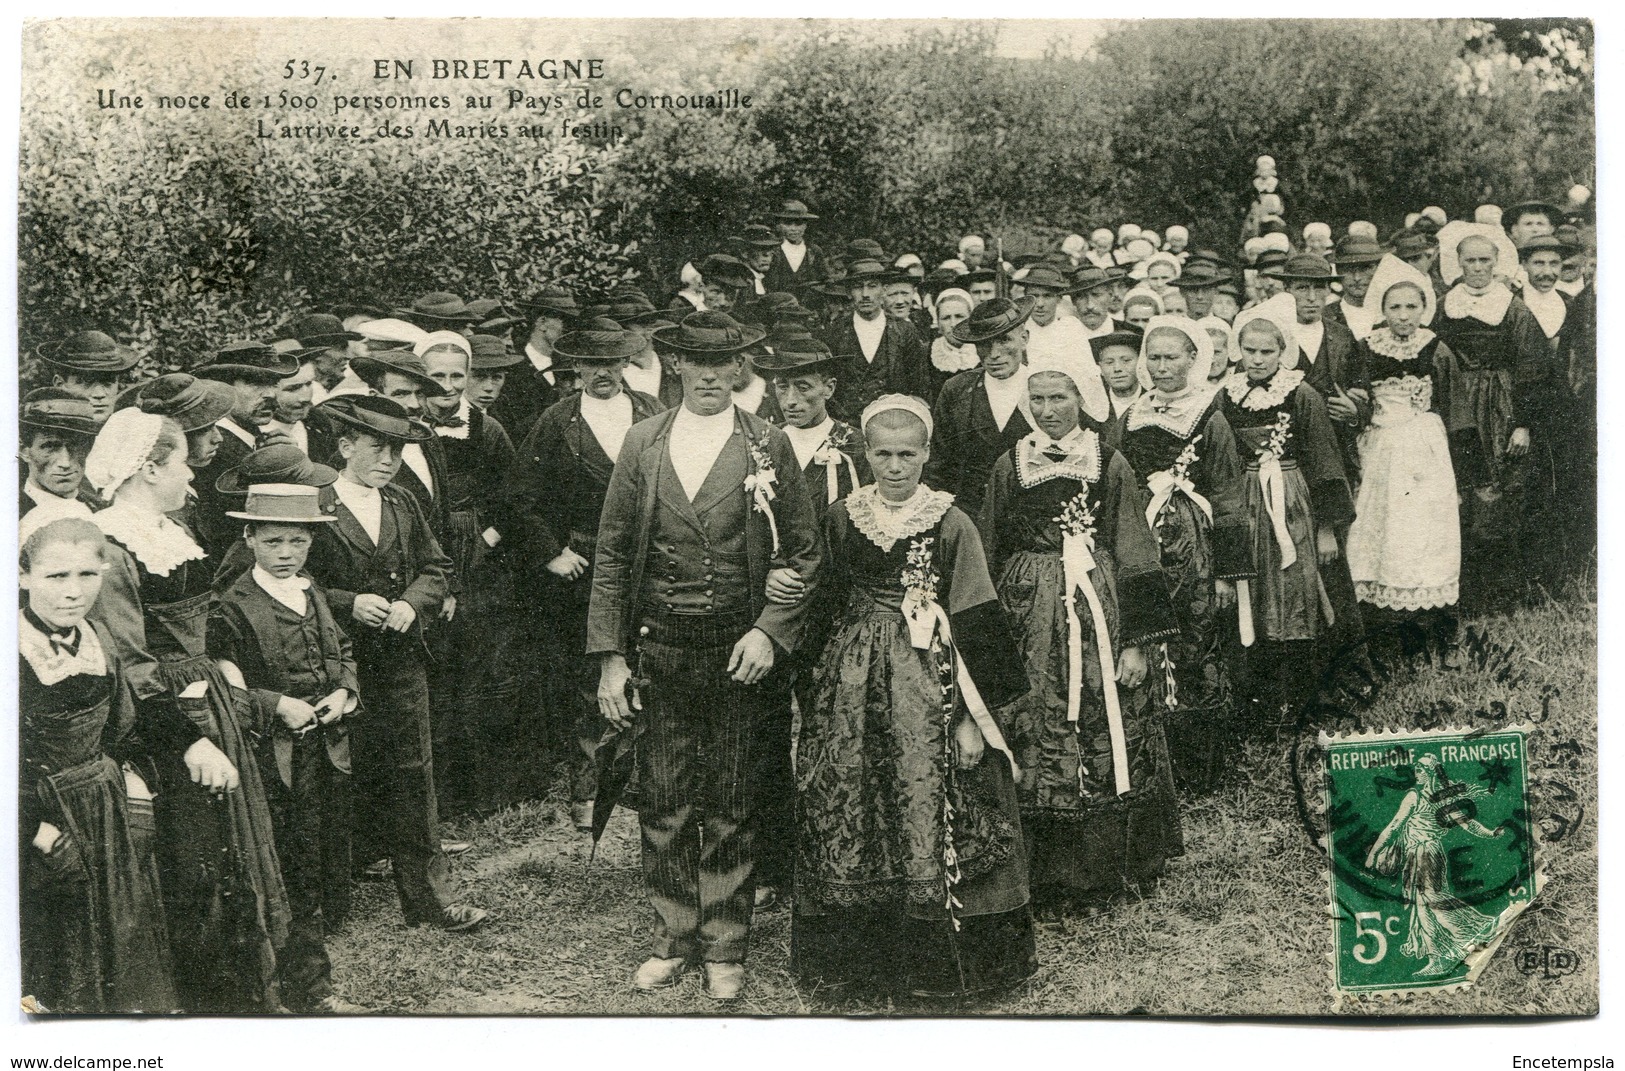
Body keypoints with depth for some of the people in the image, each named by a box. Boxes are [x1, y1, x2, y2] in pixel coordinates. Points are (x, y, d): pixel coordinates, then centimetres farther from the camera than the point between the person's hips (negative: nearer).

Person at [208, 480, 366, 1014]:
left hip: (327, 753, 7)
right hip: (276, 760, -7)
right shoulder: (233, 607, -10)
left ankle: (294, 964, 29)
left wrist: (344, 693, 1)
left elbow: (344, 652, 19)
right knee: (295, 871, 0)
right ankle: (309, 987, 12)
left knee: (326, 864, 13)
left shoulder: (313, 594, 11)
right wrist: (278, 705, -19)